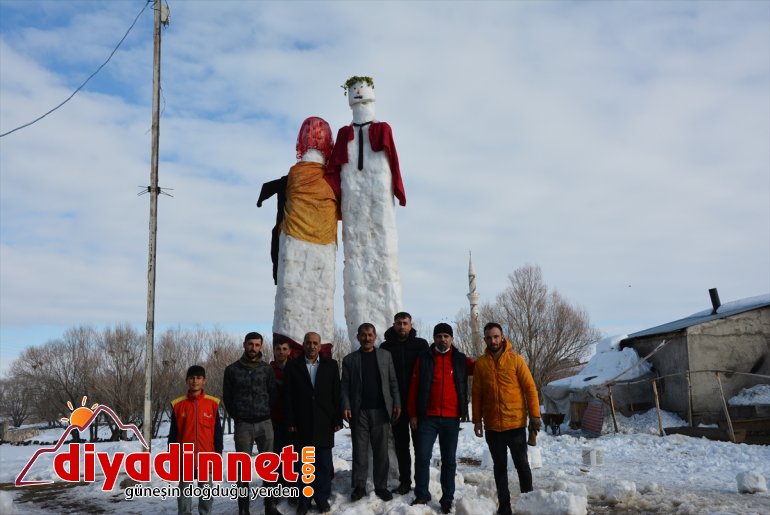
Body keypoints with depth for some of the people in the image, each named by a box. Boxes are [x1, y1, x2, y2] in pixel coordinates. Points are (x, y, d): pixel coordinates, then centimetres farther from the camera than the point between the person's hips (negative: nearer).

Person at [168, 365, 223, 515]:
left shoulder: (212, 403, 0)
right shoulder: (178, 405, 1)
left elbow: (217, 431, 5)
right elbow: (173, 434, 5)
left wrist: (218, 453, 3)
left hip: (206, 457, 0)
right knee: (184, 490, 7)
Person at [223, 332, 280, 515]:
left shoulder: (267, 369, 6)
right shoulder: (232, 370, 3)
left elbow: (273, 395, 9)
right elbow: (227, 398, 7)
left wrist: (265, 414, 7)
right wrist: (238, 417, 7)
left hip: (265, 424, 1)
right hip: (243, 425, -1)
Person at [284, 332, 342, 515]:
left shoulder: (331, 365, 6)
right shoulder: (292, 366, 4)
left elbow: (336, 394, 4)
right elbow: (287, 396, 1)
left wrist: (337, 420, -1)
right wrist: (290, 422, -5)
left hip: (324, 423, 1)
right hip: (301, 424, -1)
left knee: (324, 464, 5)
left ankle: (322, 498, 16)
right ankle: (304, 500, 14)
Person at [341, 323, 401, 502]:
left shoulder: (385, 355, 8)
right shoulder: (349, 359, 5)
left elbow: (393, 381, 7)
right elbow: (345, 386, 0)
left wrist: (397, 403, 0)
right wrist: (346, 406, -11)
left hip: (381, 410, 1)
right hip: (359, 412, -1)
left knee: (381, 451, 5)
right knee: (359, 451, 4)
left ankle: (381, 486, 14)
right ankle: (359, 486, 12)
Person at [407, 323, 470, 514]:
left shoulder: (461, 360, 4)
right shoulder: (423, 358, 2)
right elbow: (414, 388, 1)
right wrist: (413, 414, -3)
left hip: (451, 418, 1)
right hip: (428, 417, -1)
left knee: (449, 460, 8)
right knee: (422, 456, -2)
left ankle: (447, 498, 16)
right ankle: (421, 495, 10)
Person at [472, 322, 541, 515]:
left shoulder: (515, 359, -4)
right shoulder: (480, 363, 2)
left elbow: (530, 388, -3)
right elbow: (476, 393, 5)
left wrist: (534, 415, -8)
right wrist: (477, 419, 2)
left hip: (516, 423, -2)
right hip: (492, 426, 2)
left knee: (521, 464, 6)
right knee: (499, 466, 10)